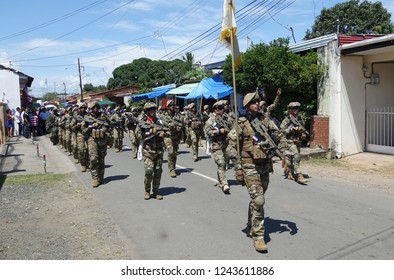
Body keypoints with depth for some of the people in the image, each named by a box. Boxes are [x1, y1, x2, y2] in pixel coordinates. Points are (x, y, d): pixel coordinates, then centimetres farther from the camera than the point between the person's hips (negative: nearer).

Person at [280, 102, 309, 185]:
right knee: (296, 157, -17)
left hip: (298, 142, 6)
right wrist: (293, 129, -21)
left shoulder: (300, 119, 11)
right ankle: (299, 176, -17)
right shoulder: (287, 119, -6)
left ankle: (289, 174, 29)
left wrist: (304, 135, 1)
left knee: (290, 158, 13)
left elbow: (303, 130, 22)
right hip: (290, 141, -6)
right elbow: (282, 131, -13)